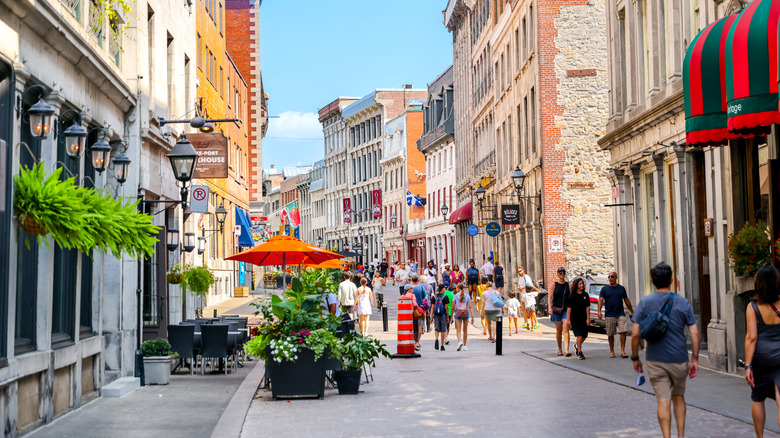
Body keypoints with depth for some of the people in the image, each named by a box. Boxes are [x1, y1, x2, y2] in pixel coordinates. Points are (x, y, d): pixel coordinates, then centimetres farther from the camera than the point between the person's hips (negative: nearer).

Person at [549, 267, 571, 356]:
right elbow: (550, 297, -2)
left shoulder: (568, 285, 6)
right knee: (558, 330, 6)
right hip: (556, 309, 0)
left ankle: (567, 350, -20)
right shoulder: (555, 285, 4)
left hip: (566, 310, 0)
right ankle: (559, 350, 19)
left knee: (565, 330, -12)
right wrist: (550, 308, -15)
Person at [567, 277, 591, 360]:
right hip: (575, 318, -4)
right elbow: (569, 308, -5)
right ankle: (579, 353, -4)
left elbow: (587, 307, 4)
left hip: (583, 319, 4)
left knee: (585, 335, 8)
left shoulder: (585, 295, 5)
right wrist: (568, 319, -9)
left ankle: (576, 345, 36)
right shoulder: (572, 296, -5)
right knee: (579, 335, -11)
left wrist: (588, 318, -2)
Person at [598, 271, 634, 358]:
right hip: (609, 316, -1)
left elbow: (627, 300, 16)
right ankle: (612, 351, 17)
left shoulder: (621, 288, 10)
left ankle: (622, 351, -4)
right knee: (610, 334, 4)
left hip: (621, 314, 1)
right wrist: (599, 311, -19)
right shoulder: (604, 289, 4)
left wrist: (632, 312, 17)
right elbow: (600, 300, -5)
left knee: (623, 332, -9)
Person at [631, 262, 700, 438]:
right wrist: (695, 359, 3)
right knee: (679, 398, 19)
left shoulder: (645, 302, -6)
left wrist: (635, 358, 3)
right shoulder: (683, 302, -2)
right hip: (679, 359, 2)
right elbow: (694, 333, -5)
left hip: (655, 360, -1)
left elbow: (635, 333, -9)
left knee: (663, 401, 2)